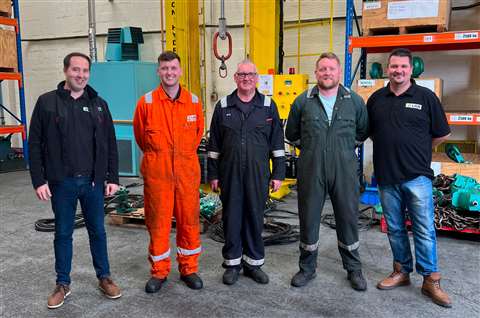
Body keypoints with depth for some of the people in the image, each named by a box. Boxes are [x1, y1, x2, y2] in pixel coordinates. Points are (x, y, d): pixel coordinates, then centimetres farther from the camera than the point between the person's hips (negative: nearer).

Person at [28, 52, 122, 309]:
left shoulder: (98, 104, 5)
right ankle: (63, 284, 26)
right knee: (63, 234, 11)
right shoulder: (47, 102, -1)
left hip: (93, 182, 2)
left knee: (97, 231, 12)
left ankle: (104, 277, 27)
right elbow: (35, 145, -2)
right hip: (61, 182, -1)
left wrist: (112, 178, 3)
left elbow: (110, 144, 7)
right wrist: (39, 180, -7)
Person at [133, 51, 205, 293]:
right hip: (156, 172, -2)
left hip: (187, 171, 2)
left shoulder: (193, 101, 2)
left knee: (189, 221, 9)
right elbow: (140, 135, 9)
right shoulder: (146, 102, -4)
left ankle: (189, 269, 25)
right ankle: (159, 271, 24)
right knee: (157, 222, 6)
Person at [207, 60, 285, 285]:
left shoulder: (268, 106, 5)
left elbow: (277, 143, 5)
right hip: (229, 174, 1)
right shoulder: (223, 106, 6)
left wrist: (278, 174, 2)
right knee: (231, 218, 8)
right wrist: (213, 174, 5)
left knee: (255, 218, 8)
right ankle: (232, 263, 23)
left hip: (258, 174, 0)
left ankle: (254, 262, 24)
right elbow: (214, 144, 8)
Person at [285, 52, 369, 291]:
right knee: (308, 219, 9)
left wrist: (344, 149, 9)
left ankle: (354, 269, 29)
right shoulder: (303, 101, 2)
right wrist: (311, 149, 8)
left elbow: (363, 132, 15)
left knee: (348, 219, 9)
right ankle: (307, 268, 28)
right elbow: (291, 134, 13)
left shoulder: (355, 101, 3)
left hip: (345, 172, 0)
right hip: (310, 171, 0)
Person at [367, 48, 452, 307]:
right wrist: (390, 148, 7)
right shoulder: (376, 99, 7)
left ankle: (430, 280, 16)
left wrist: (416, 149, 8)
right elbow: (369, 131, 17)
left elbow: (442, 134, 5)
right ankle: (401, 272, 28)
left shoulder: (426, 97, -1)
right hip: (386, 177, 3)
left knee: (424, 230, 3)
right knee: (395, 229, 13)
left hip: (417, 176, -3)